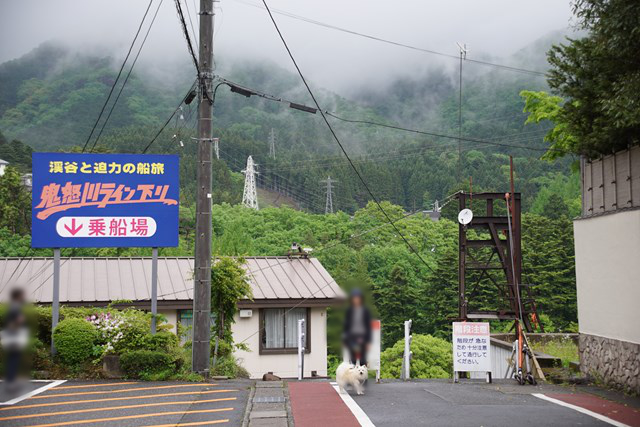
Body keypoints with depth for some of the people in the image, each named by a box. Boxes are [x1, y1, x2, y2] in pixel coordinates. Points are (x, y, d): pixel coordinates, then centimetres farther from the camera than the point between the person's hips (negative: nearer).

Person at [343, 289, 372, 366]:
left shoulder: (366, 311, -2)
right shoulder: (349, 311, 3)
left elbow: (368, 327, 0)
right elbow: (346, 325, 7)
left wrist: (368, 342, -4)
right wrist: (345, 341, 4)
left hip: (362, 338, -1)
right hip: (352, 338, 1)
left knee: (362, 360, -1)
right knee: (353, 360, 2)